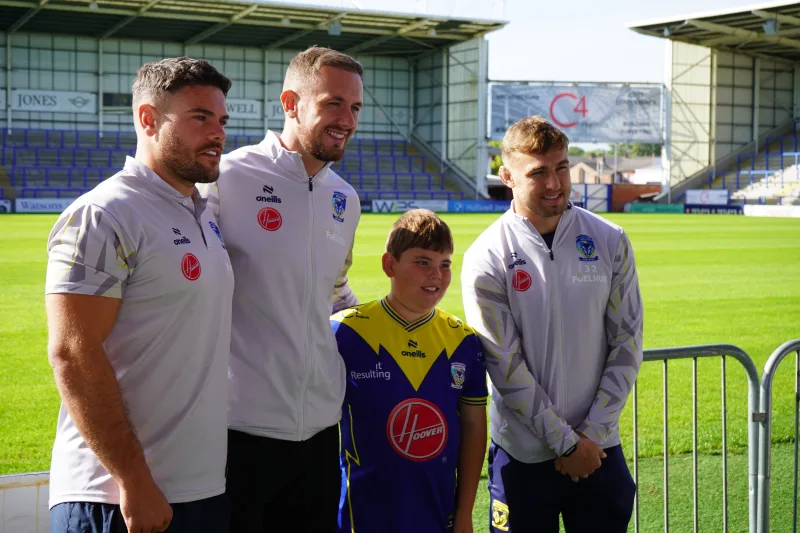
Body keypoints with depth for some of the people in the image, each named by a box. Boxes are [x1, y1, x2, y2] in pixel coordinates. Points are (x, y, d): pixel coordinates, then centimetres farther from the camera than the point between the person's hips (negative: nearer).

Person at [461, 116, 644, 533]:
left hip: (599, 449, 2)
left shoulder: (610, 242, 1)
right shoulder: (485, 259, -8)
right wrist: (564, 441, -10)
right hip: (523, 454, -2)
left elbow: (627, 342, 2)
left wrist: (591, 431, -4)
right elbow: (505, 365, -9)